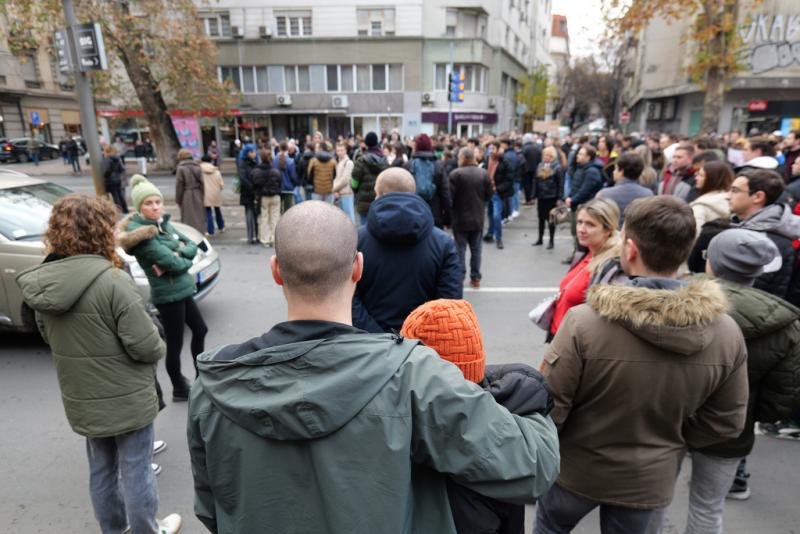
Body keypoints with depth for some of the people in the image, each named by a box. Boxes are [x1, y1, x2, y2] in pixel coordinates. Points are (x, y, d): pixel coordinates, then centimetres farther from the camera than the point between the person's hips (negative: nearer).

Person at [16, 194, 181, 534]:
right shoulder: (113, 281, -27)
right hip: (125, 399, -6)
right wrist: (159, 349, -4)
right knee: (136, 470, 12)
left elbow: (49, 337, 10)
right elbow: (145, 345, -25)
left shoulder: (41, 283, -4)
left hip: (82, 401, 7)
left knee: (101, 471, 23)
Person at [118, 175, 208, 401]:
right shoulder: (141, 233, -19)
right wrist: (184, 259, -4)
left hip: (183, 289, 9)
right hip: (168, 294, -9)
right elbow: (174, 264, -24)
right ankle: (179, 389, 23)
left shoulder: (164, 223, 7)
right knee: (175, 344, 4)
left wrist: (177, 254, -14)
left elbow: (192, 246, 5)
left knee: (200, 330, 21)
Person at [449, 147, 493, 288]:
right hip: (478, 218, 4)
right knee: (476, 249, 12)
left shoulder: (455, 174, -14)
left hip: (460, 219, -4)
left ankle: (459, 279, 6)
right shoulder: (484, 174, 1)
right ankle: (475, 278, 17)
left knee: (460, 250, 4)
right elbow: (489, 196, 6)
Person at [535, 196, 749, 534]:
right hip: (651, 479, 3)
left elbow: (548, 405, -21)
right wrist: (669, 441, 11)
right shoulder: (727, 332, -16)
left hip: (576, 469, -3)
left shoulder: (583, 322, -31)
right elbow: (727, 422, -4)